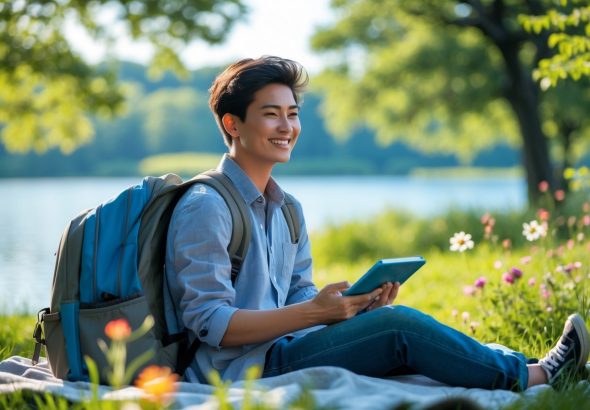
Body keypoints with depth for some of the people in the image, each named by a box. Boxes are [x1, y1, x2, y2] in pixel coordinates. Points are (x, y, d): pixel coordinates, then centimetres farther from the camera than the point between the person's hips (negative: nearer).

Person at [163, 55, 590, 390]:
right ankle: (532, 376, -4)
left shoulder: (287, 209, 16)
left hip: (276, 354, 9)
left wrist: (357, 303, -6)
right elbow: (210, 323, -19)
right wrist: (315, 311, -24)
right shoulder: (206, 207, -13)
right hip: (238, 375, -9)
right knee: (399, 325, -18)